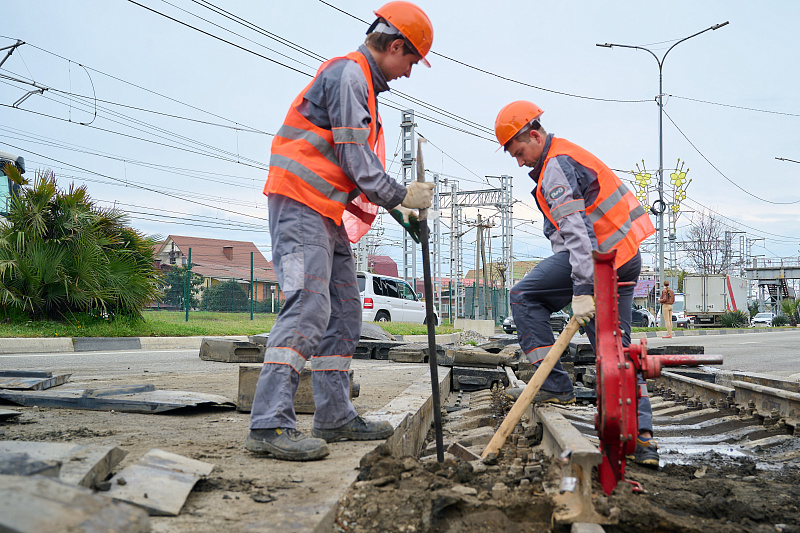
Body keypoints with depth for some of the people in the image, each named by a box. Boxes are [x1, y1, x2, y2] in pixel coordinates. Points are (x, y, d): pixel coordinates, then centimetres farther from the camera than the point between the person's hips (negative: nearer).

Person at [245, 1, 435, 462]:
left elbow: (359, 164, 24)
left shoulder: (363, 83, 23)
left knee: (345, 311, 9)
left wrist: (395, 206, 18)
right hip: (300, 201, -11)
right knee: (309, 305, -20)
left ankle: (336, 416, 15)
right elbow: (355, 160, -16)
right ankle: (271, 424, -21)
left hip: (327, 213, 11)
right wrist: (401, 196, -6)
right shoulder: (348, 74, -9)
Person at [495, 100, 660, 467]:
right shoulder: (566, 155, 22)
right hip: (625, 258, 10)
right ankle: (642, 436, 5)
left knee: (524, 296, -2)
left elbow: (576, 231, -22)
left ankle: (554, 385, -4)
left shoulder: (556, 165, -10)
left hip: (597, 255, -10)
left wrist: (582, 289, -28)